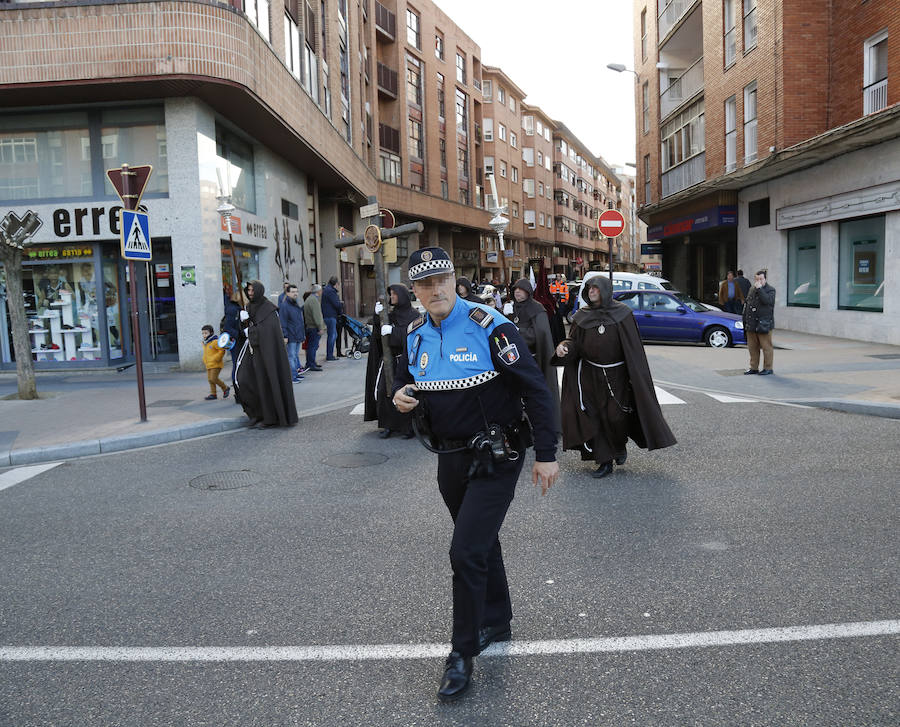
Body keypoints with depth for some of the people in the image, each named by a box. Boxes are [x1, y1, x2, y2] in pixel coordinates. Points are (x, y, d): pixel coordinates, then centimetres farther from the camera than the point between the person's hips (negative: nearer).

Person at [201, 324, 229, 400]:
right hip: (208, 365, 9)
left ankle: (225, 388, 6)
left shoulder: (215, 342, -14)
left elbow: (222, 350, -18)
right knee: (210, 379, 7)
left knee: (213, 378, -13)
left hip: (216, 365, -9)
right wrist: (205, 361, 17)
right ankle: (213, 394, 13)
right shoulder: (205, 343, 13)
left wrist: (216, 358, -21)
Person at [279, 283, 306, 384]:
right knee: (291, 357, -6)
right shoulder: (284, 306, -12)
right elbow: (283, 323, -16)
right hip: (291, 337, -8)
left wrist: (303, 335, 23)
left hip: (298, 337, 9)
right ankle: (292, 377, -4)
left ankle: (296, 372, 23)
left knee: (296, 355, 15)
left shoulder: (296, 305, 16)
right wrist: (284, 336, -20)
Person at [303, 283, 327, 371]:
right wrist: (320, 327, -20)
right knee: (313, 346, -8)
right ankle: (311, 365, -7)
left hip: (309, 327, 10)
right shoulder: (314, 300, -15)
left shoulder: (309, 299, 19)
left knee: (310, 346, 15)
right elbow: (317, 315, -21)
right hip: (314, 328, -10)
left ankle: (309, 363, 22)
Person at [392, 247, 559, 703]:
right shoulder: (415, 335, 1)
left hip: (495, 458, -6)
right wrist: (399, 395, -7)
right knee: (481, 543, 22)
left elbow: (534, 388, -16)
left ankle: (463, 655, 8)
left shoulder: (488, 326, -18)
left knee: (467, 552, -10)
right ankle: (497, 623, 43)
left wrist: (546, 455, -16)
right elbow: (404, 378, 19)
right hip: (450, 457, 7)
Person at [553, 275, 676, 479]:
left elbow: (633, 346, -4)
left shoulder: (621, 313, -3)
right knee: (596, 416, 1)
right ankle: (604, 461, 11)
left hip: (617, 375, -3)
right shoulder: (582, 316, 5)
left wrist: (636, 376, -8)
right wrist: (563, 347, -19)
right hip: (591, 376, 3)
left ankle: (620, 447, 24)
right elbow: (574, 341, 4)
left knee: (616, 416, -7)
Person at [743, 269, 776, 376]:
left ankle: (768, 369, 5)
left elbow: (767, 301, -24)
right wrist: (746, 321, 17)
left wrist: (760, 288, -19)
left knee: (766, 347, -2)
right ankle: (754, 368, 20)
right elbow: (746, 304, 21)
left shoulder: (770, 290, -4)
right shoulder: (752, 289, 16)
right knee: (752, 347, 11)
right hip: (751, 324, 6)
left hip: (764, 324, -6)